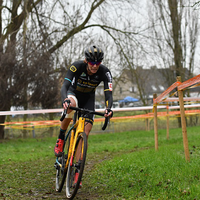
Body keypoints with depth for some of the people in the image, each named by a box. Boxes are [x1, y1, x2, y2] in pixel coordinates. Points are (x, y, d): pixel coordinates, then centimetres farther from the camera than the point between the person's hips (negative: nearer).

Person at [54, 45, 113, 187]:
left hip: (88, 98, 2)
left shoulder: (104, 72, -25)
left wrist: (108, 108, -53)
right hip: (74, 93, -2)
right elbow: (65, 86, -38)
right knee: (71, 105, -41)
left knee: (85, 135, -12)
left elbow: (108, 93, -32)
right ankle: (61, 139, -20)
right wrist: (65, 100, -59)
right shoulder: (77, 66, -30)